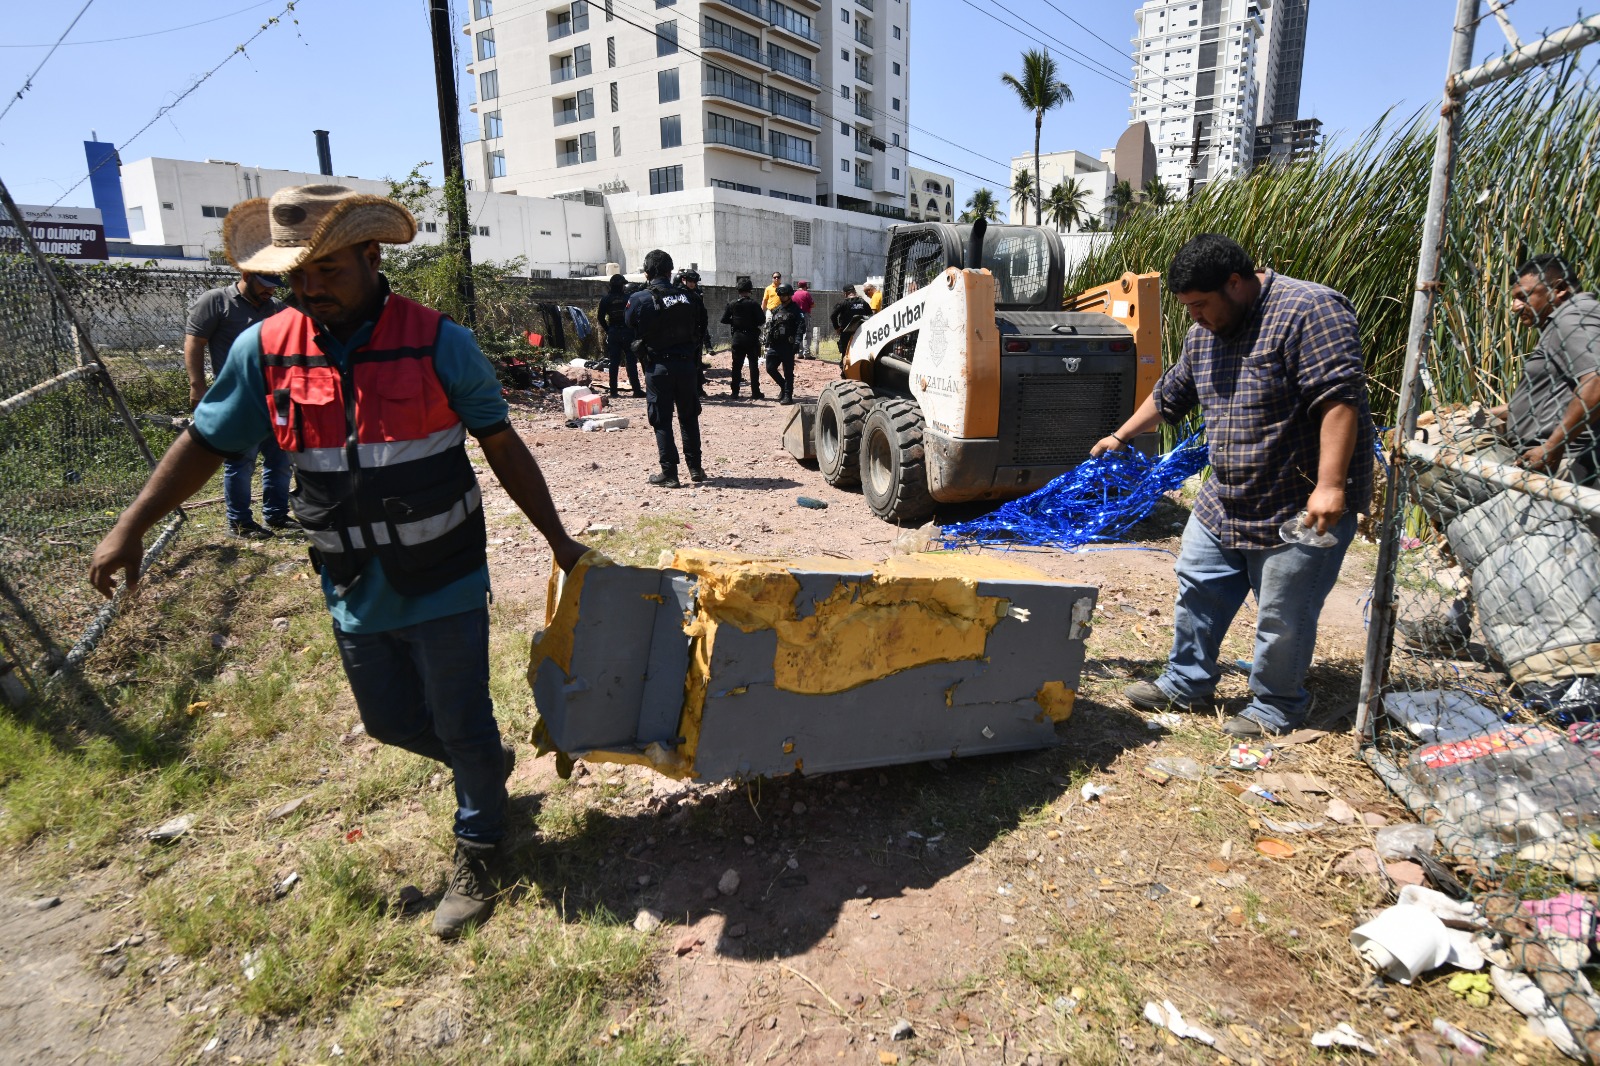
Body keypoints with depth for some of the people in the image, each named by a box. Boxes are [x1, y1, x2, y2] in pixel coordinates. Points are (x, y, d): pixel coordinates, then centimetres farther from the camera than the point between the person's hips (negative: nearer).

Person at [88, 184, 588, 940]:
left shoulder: (438, 345, -12)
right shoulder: (265, 351, -2)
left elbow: (503, 448, -5)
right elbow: (206, 443, 9)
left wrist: (557, 540, -3)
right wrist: (131, 527, 4)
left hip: (443, 585, -4)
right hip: (354, 589, 4)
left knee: (462, 725, 8)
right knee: (389, 720, 19)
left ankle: (477, 851, 32)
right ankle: (488, 763, 47)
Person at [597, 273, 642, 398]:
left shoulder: (605, 299, 0)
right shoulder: (628, 298, -6)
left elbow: (601, 318, -1)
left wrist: (608, 330, 8)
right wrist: (634, 329, 3)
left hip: (613, 333, 2)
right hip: (628, 332, -2)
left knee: (613, 363, 6)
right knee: (631, 362, 1)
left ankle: (613, 390, 6)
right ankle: (636, 389, -1)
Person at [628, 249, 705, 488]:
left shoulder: (640, 300, -7)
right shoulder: (687, 298, 1)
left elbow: (632, 331, 2)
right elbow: (697, 331, 4)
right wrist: (696, 364, 10)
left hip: (658, 367, -3)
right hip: (687, 364, 3)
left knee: (662, 421, 4)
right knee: (689, 418, 15)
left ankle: (669, 473, 4)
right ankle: (695, 468, 19)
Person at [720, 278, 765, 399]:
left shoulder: (732, 304, -1)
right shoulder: (754, 304, -8)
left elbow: (724, 320, 0)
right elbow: (761, 320, -11)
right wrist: (753, 323, 8)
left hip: (738, 337, 2)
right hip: (752, 337, -2)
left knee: (737, 365, 8)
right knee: (753, 365, 4)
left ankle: (735, 392, 7)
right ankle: (755, 392, 3)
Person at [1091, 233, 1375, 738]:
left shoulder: (1310, 311, -18)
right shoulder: (1204, 333, 8)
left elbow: (1340, 398, -25)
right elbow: (1170, 394, 22)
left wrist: (1330, 487, -30)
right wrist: (1121, 437, 29)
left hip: (1303, 506, -8)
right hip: (1224, 501, 8)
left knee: (1282, 616, 2)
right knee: (1198, 587, 14)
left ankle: (1277, 706, 22)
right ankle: (1184, 684, 29)